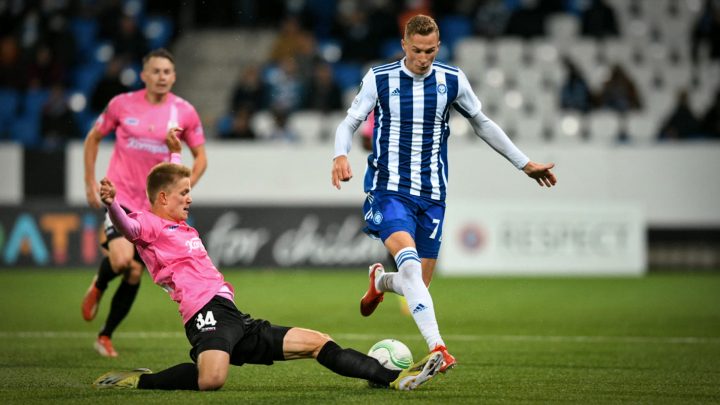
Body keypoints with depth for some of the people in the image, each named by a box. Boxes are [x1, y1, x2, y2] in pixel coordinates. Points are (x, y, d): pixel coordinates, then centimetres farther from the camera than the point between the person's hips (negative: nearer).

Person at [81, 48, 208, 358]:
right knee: (120, 259, -24)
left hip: (155, 204, 2)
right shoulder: (122, 104, -3)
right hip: (119, 195, -2)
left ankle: (106, 336, 21)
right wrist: (90, 183, 6)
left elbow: (200, 157, 8)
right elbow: (93, 138, 11)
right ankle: (98, 287, 12)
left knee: (134, 273, 4)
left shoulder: (184, 112, -2)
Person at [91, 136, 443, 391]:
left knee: (317, 342, 8)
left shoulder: (179, 226, 26)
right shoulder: (150, 225, -2)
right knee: (211, 378, -40)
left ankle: (393, 378, 10)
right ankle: (139, 382, -17)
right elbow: (127, 227, -27)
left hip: (235, 320, 10)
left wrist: (175, 152, 53)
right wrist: (110, 203, -46)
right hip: (207, 314, -10)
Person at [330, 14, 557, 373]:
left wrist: (525, 164, 20)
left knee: (417, 284, 4)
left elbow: (482, 124, 17)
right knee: (409, 262, -28)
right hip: (389, 190, -4)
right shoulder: (379, 79, -5)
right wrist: (340, 156, -20)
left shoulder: (452, 80, 3)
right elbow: (350, 123, 2)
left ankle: (379, 281, 41)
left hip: (431, 195, 4)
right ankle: (437, 347, -33)